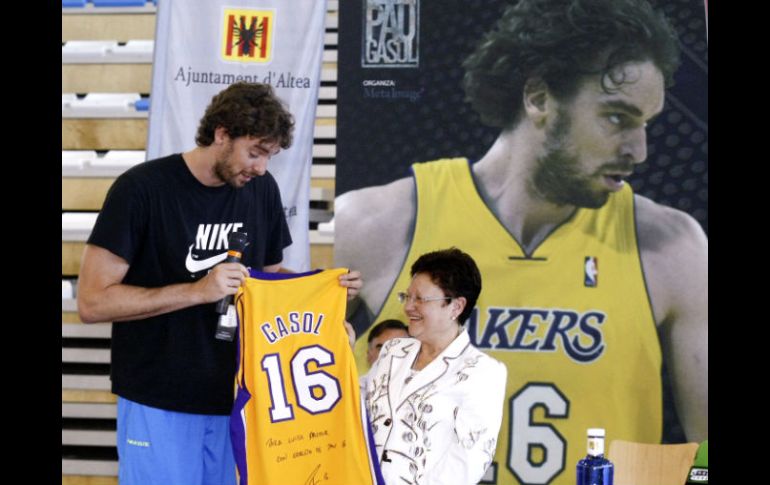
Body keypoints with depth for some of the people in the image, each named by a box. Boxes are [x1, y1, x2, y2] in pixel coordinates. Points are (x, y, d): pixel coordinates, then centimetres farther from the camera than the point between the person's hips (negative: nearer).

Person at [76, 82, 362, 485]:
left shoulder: (262, 190, 6)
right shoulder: (141, 189, -12)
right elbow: (92, 302, -15)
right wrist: (198, 291, -23)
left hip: (236, 400, 5)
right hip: (160, 405, -5)